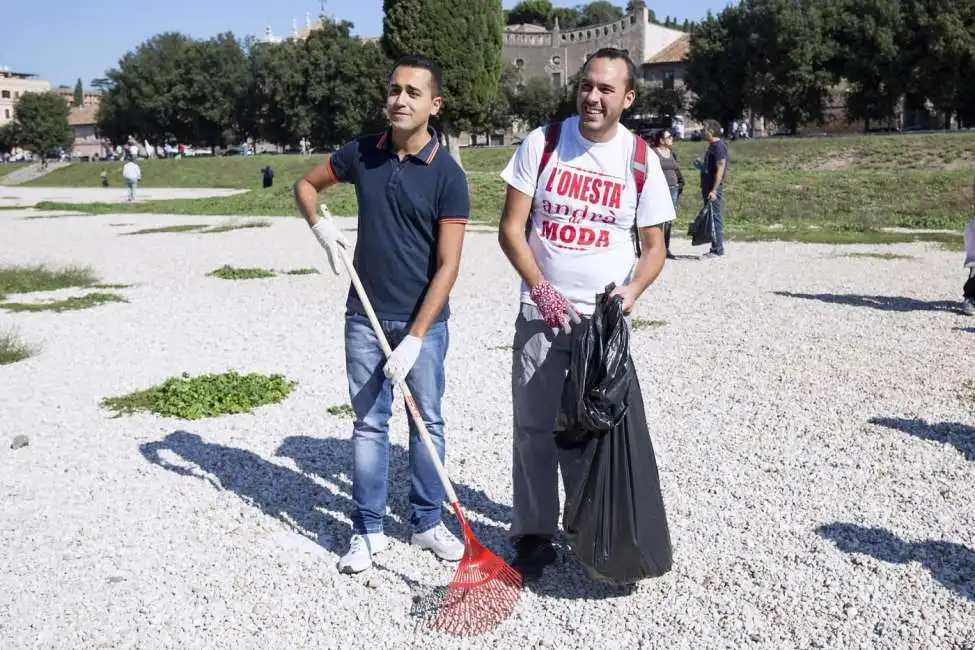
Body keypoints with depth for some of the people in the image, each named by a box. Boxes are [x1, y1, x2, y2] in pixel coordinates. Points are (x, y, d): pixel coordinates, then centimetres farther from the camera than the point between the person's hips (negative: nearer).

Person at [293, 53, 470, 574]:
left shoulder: (447, 175, -11)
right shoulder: (361, 154, 0)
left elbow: (447, 265, -14)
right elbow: (306, 185, 18)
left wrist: (414, 339, -18)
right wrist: (321, 227, -4)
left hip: (423, 321, -2)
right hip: (365, 317, 2)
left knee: (427, 422, 10)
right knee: (369, 424, 8)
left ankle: (427, 522, 26)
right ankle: (368, 531, 20)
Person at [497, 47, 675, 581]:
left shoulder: (641, 159, 0)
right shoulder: (542, 143, -1)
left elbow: (654, 247, 4)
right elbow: (511, 228, -2)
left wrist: (632, 291, -15)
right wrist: (540, 288, -14)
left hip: (606, 319, 1)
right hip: (542, 312, 0)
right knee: (534, 427, 1)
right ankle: (533, 537, 15)